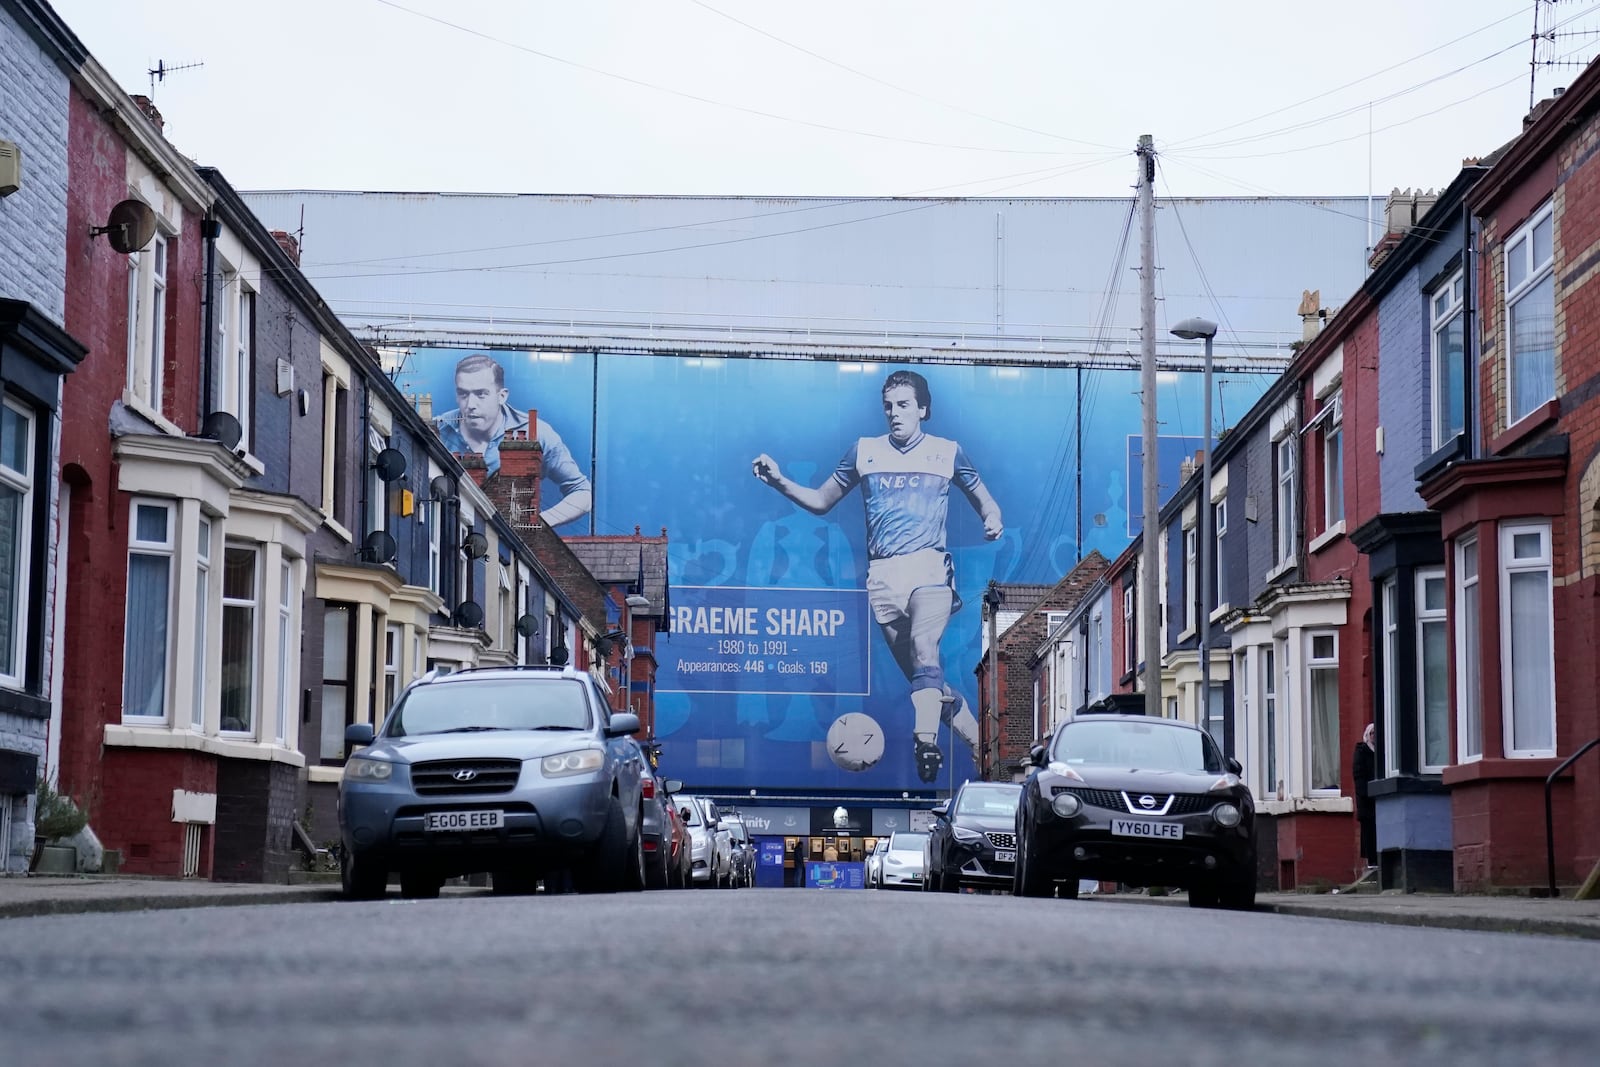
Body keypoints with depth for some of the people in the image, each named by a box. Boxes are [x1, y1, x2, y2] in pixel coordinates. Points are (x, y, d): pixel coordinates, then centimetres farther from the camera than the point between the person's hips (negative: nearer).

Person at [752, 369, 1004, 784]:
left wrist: (992, 520, -5)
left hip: (929, 568, -3)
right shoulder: (864, 451, 15)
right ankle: (981, 743, 15)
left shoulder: (947, 452, 10)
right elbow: (821, 501, 21)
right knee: (921, 673, 3)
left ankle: (926, 743, -43)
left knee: (924, 649, -29)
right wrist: (779, 481, 5)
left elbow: (984, 501, 19)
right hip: (882, 575, 3)